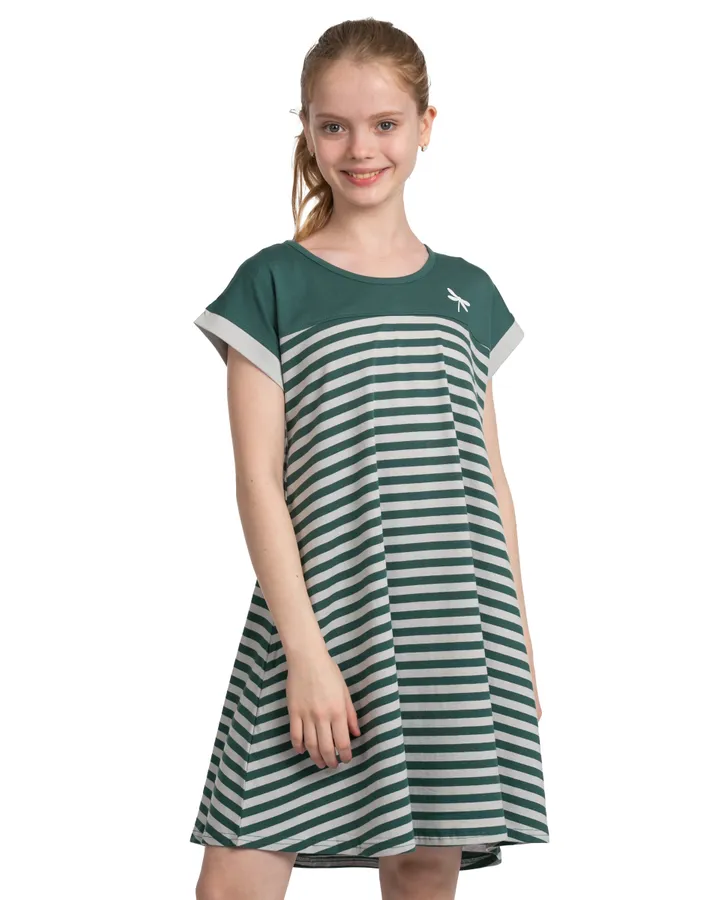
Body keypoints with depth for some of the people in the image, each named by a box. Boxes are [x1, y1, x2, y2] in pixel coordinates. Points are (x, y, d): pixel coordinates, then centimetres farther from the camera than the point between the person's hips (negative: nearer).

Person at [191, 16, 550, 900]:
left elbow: (490, 480, 14)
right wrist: (306, 651, -12)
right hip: (320, 623, -3)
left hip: (456, 637, 3)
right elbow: (258, 479, -5)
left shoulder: (467, 293, 12)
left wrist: (519, 644, 10)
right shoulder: (273, 283, 0)